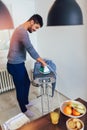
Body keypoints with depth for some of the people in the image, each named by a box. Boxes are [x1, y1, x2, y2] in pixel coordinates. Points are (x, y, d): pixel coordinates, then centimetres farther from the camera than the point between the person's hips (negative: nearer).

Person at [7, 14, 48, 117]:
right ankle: (24, 109, 29)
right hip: (15, 65, -10)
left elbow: (28, 49, 15)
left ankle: (25, 101, 44)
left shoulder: (21, 29, 11)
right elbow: (31, 50, -24)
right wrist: (42, 61, -13)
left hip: (18, 63, 10)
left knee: (27, 83, 22)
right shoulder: (22, 32, -23)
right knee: (20, 88, 7)